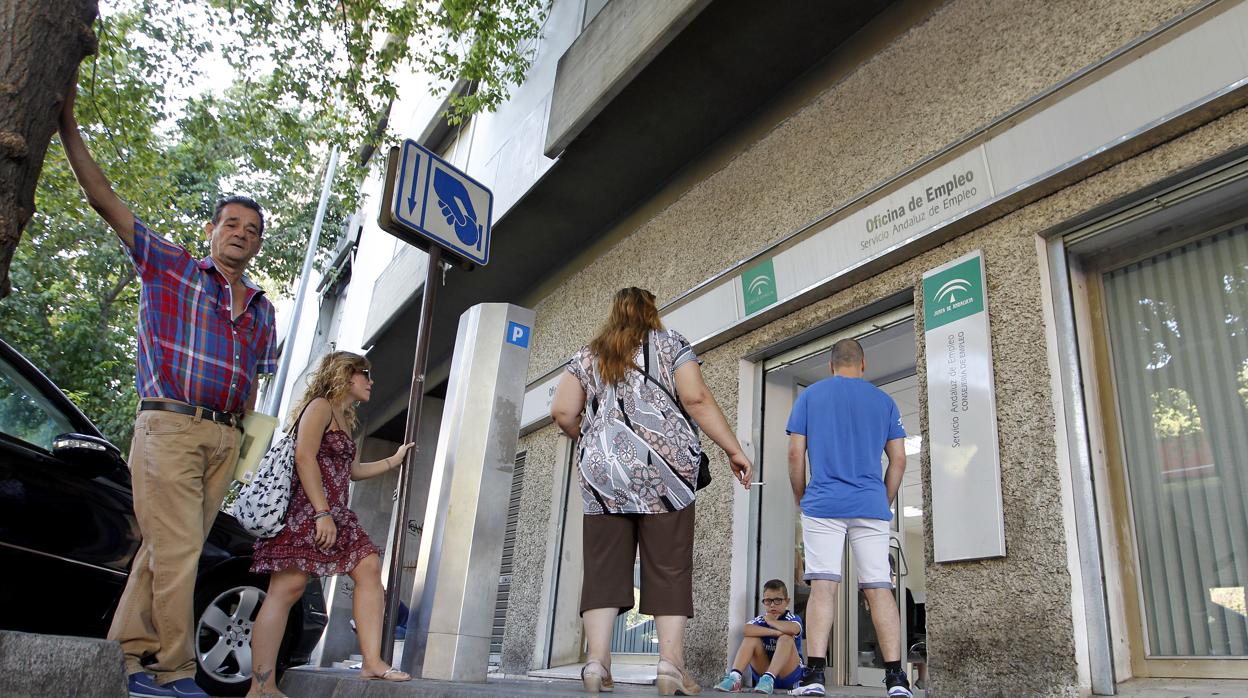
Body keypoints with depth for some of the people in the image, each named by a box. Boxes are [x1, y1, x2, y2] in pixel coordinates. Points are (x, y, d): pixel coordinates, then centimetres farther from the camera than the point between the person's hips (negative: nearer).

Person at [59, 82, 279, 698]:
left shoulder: (261, 309, 18)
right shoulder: (169, 267, 7)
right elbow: (105, 201, 3)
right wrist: (68, 126, -1)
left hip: (224, 438, 5)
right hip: (169, 425, -4)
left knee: (166, 551, 5)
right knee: (176, 551, -10)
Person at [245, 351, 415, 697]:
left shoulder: (344, 420, 26)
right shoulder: (320, 406, -2)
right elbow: (305, 457, -15)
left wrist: (394, 460, 39)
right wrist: (322, 512, -22)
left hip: (333, 513, 10)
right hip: (306, 509, -10)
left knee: (369, 567, -3)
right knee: (288, 586, -14)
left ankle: (372, 662, -6)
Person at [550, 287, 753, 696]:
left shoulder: (587, 357, 18)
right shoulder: (670, 344, 11)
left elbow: (562, 413, 8)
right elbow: (696, 400, -2)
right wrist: (733, 449, 0)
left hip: (603, 473, 2)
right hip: (662, 468, -2)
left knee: (604, 569, 2)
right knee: (669, 568, -1)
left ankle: (597, 661, -4)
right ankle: (671, 664, -5)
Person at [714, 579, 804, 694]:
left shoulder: (792, 618, -4)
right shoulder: (761, 620, 2)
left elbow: (793, 629, -33)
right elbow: (746, 630, -23)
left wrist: (771, 621, -15)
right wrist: (775, 632, -27)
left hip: (788, 675, -3)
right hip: (763, 672, 3)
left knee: (786, 638, -25)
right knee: (751, 638, -16)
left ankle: (768, 678, -42)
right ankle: (734, 677, -33)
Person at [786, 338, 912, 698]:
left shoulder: (810, 395, 7)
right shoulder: (884, 400, 12)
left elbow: (795, 454, 2)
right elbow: (898, 460, 8)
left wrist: (800, 498, 12)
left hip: (823, 505, -1)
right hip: (872, 506, 2)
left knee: (822, 586, -5)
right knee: (879, 588, 2)